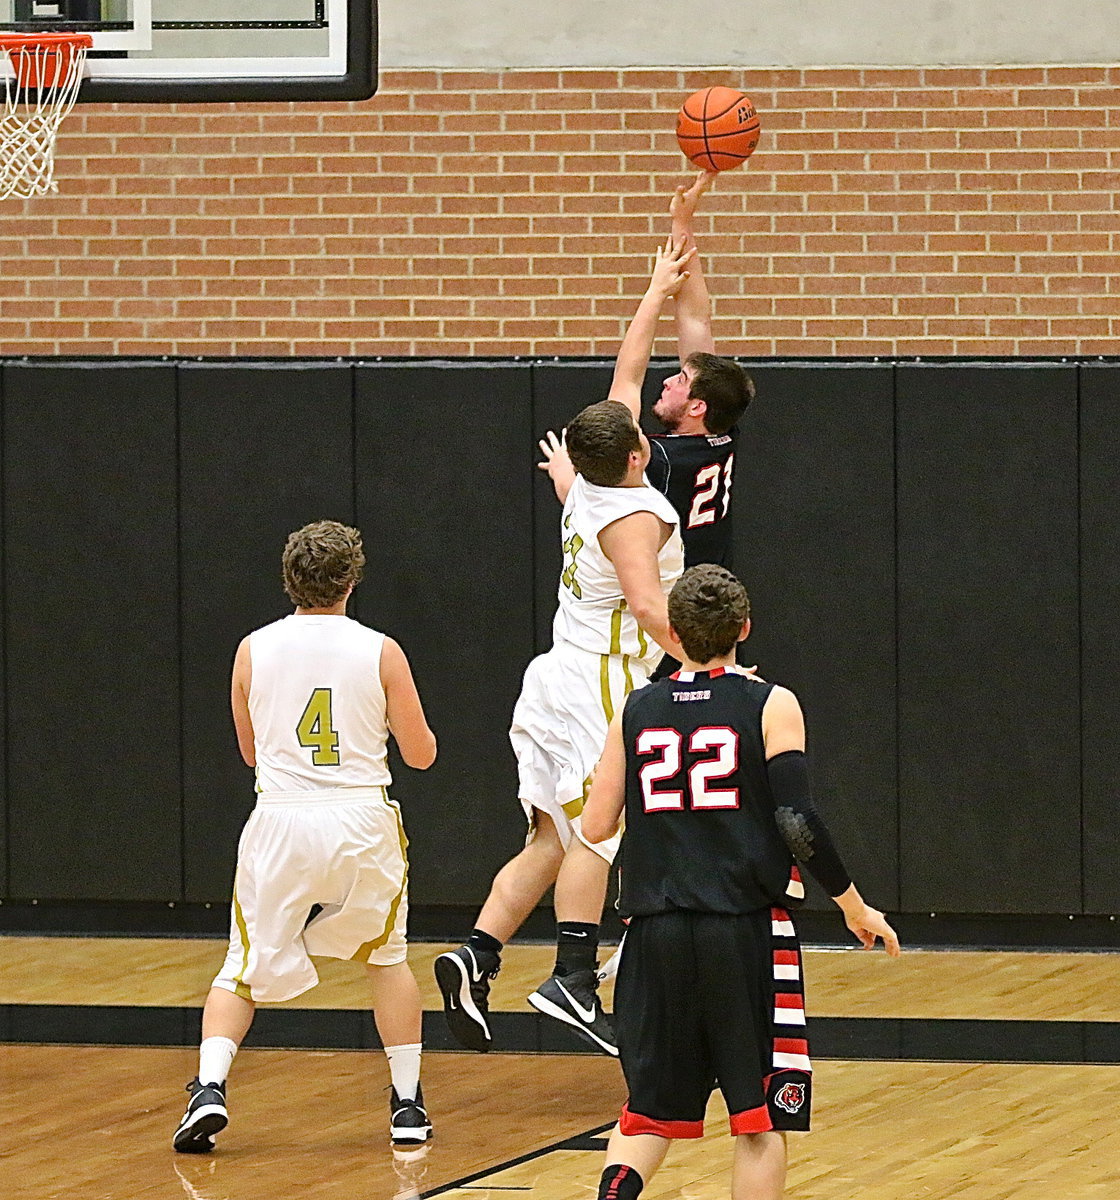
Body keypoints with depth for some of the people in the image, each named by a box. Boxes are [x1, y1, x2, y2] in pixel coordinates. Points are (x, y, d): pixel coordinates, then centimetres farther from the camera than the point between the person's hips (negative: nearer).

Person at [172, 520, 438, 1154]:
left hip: (281, 820, 0)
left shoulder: (254, 650, 2)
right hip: (363, 824, 0)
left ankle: (209, 1089, -10)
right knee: (387, 957, 22)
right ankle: (408, 1107, 20)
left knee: (247, 968, 11)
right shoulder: (380, 652, -3)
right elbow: (421, 753, 4)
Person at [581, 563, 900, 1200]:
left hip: (659, 933, 3)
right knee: (762, 1121, 5)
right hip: (748, 932, -3)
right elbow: (798, 820, -10)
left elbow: (596, 826, 7)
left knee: (652, 1111, 13)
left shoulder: (636, 713, 6)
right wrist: (855, 905, 2)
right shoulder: (770, 706, -3)